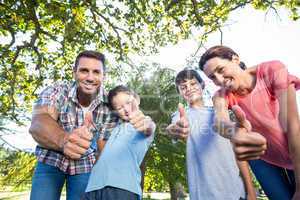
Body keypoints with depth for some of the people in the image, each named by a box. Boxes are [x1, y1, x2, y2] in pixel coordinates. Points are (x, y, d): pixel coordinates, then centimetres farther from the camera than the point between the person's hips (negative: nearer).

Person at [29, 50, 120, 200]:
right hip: (50, 161, 0)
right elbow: (38, 124, -39)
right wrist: (64, 140, -59)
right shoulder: (56, 91, -20)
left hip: (85, 165, 1)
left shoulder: (109, 105, -18)